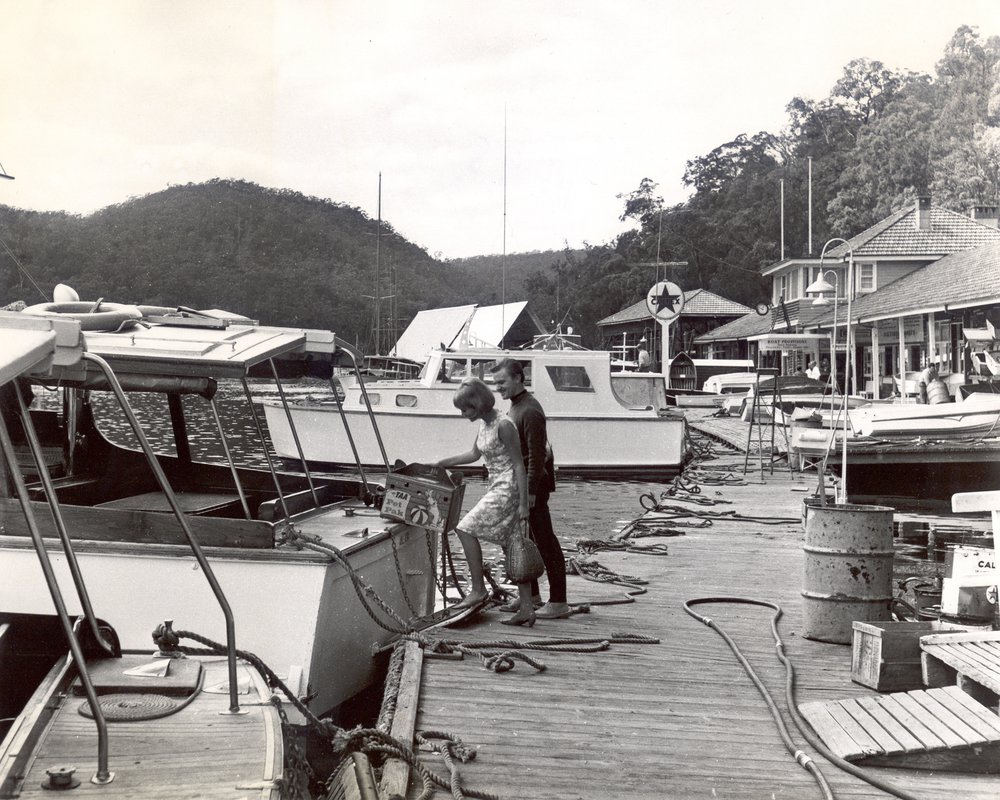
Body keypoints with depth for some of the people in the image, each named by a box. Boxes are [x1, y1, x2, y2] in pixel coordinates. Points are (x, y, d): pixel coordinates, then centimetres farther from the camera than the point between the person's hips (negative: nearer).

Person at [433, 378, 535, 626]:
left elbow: (519, 464, -17)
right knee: (510, 547, 7)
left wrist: (523, 503, -20)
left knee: (466, 529, -10)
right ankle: (526, 609, 9)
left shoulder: (503, 426, -17)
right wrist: (443, 464, 19)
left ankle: (478, 589, -1)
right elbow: (474, 454, 25)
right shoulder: (484, 424, 10)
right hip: (496, 487, 9)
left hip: (508, 489, -9)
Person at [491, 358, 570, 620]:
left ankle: (558, 602, -4)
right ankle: (530, 594, 30)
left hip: (532, 485, -11)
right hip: (519, 485, 11)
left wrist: (531, 492, -24)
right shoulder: (515, 406, 14)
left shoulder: (530, 411, -18)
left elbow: (537, 455, -22)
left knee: (545, 542, -7)